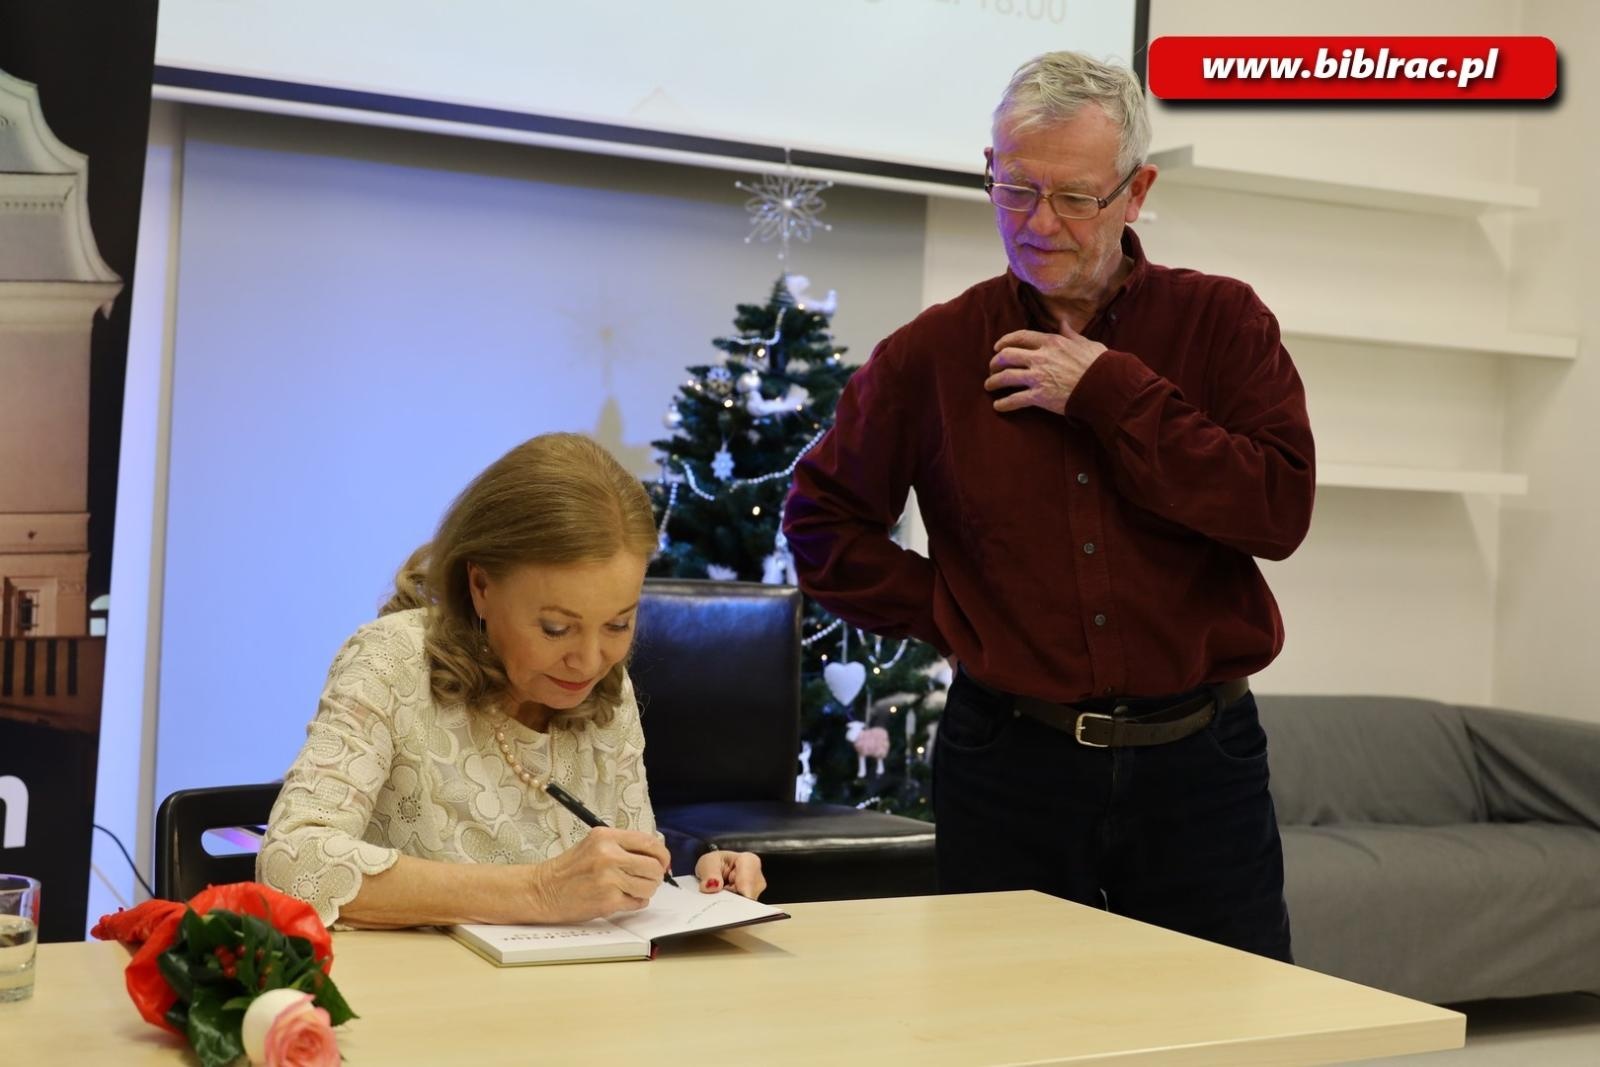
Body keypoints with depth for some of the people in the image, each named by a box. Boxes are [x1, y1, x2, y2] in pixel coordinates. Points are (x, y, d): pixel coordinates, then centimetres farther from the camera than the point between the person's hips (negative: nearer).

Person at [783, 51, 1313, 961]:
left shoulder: (1222, 323, 1)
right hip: (1010, 767, 1)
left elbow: (1281, 509, -12)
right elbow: (821, 519, 12)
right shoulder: (934, 353, 3)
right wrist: (944, 613, 0)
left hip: (1197, 760, 0)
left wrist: (1111, 394, -14)